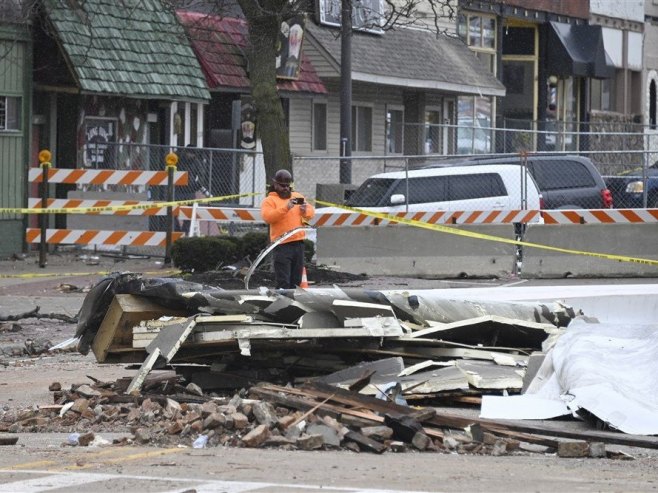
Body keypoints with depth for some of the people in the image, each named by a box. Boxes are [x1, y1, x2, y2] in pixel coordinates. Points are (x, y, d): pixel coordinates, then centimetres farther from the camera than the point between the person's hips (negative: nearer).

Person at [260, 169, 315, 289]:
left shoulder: (298, 197, 17)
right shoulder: (269, 200, 2)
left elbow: (311, 212, 12)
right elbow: (267, 217, -15)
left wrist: (305, 210, -12)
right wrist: (285, 208, -23)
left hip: (298, 243, 5)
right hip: (282, 244, -5)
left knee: (296, 281, 11)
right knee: (283, 282, -10)